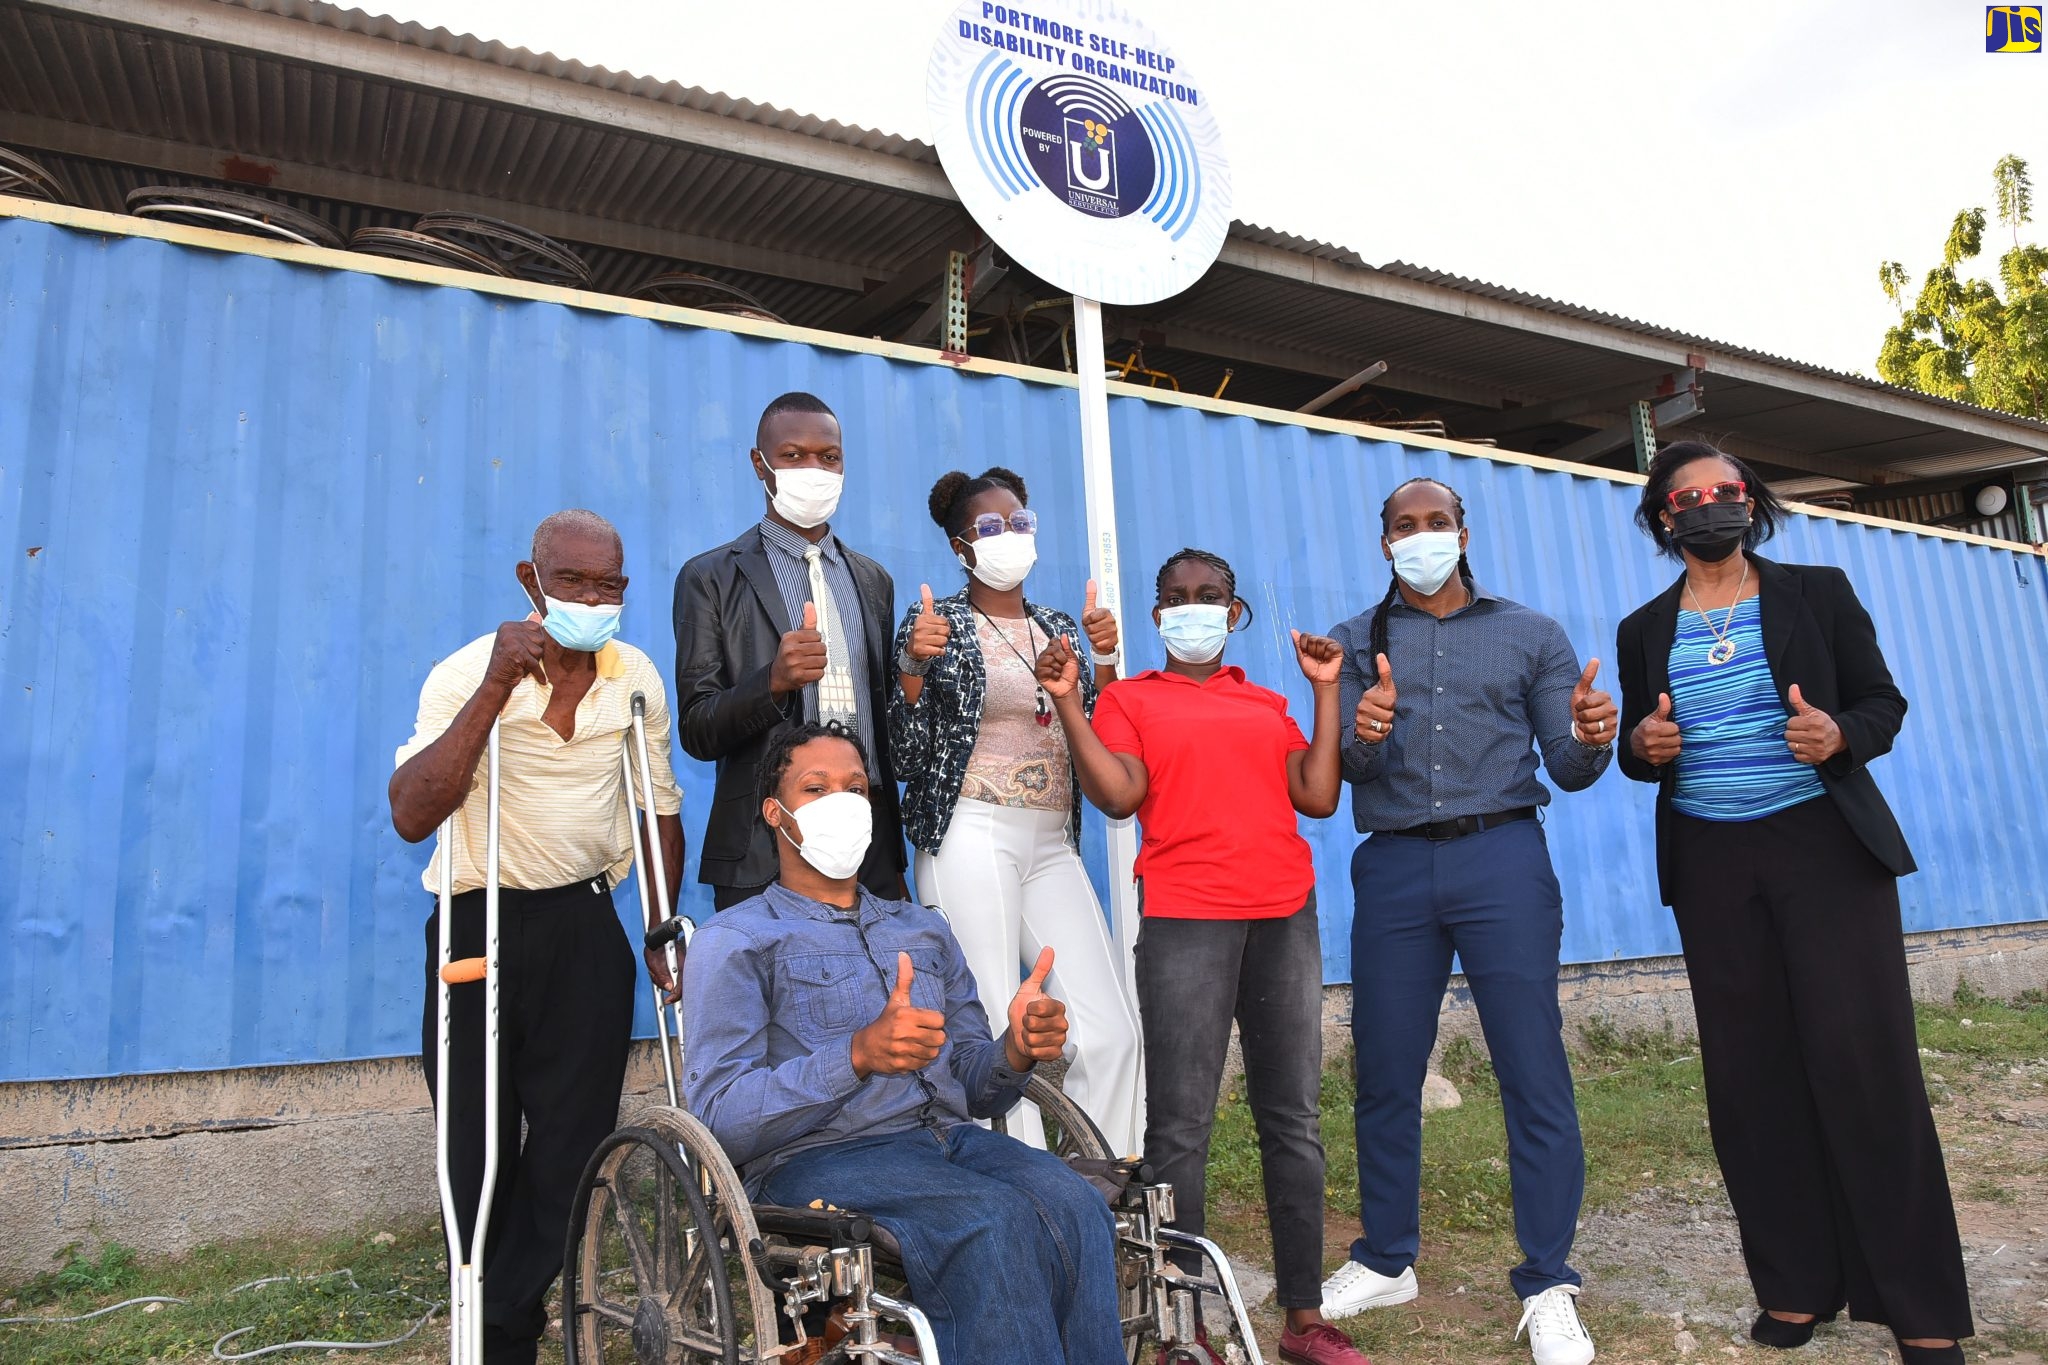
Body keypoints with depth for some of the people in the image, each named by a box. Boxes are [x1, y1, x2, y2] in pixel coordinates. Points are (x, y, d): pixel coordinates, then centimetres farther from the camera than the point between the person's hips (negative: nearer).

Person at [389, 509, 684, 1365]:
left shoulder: (637, 678, 0)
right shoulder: (468, 674, -11)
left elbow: (660, 811, 10)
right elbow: (411, 815, -25)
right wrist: (496, 688, -31)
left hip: (583, 925, 2)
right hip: (478, 928, -2)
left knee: (572, 1149, 5)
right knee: (480, 1150, 10)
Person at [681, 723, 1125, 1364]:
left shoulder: (926, 929, 23)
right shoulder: (734, 942, 6)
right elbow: (719, 1117, -7)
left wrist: (1016, 1050, -5)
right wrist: (858, 1055, -22)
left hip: (948, 1139, 5)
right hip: (817, 1159, -4)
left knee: (1075, 1206, -28)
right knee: (1000, 1223, -33)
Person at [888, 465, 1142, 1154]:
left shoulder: (1059, 627, 16)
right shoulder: (935, 625, 1)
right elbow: (907, 759, -4)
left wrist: (1103, 658, 1)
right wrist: (914, 667, -17)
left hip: (1053, 845, 5)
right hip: (972, 842, -5)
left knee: (1111, 1032, 0)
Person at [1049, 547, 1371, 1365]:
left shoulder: (1268, 705, 19)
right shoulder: (1129, 699, 10)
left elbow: (1317, 798, 7)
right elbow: (1117, 795, -6)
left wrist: (1326, 691, 10)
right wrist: (1067, 703, -11)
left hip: (1284, 916, 4)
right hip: (1185, 920, -3)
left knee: (1294, 1120, 6)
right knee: (1179, 1127, -5)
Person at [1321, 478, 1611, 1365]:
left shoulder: (1530, 635, 11)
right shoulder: (1356, 641, 12)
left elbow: (1566, 769, 6)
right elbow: (1341, 768, 0)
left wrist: (1588, 740, -18)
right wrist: (1362, 738, -23)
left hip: (1502, 860, -1)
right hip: (1395, 867, 1)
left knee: (1534, 1074, -2)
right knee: (1385, 1074, 7)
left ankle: (1547, 1288, 11)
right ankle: (1386, 1261, 25)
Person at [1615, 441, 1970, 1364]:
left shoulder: (1818, 592, 4)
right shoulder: (1645, 630, 8)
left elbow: (1884, 703, 3)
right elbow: (1637, 749, 12)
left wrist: (1839, 734, -18)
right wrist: (1641, 744, -11)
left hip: (1827, 850, -2)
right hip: (1712, 869, 2)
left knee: (1866, 1066, -4)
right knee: (1751, 1077, 4)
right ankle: (1796, 1287, 15)